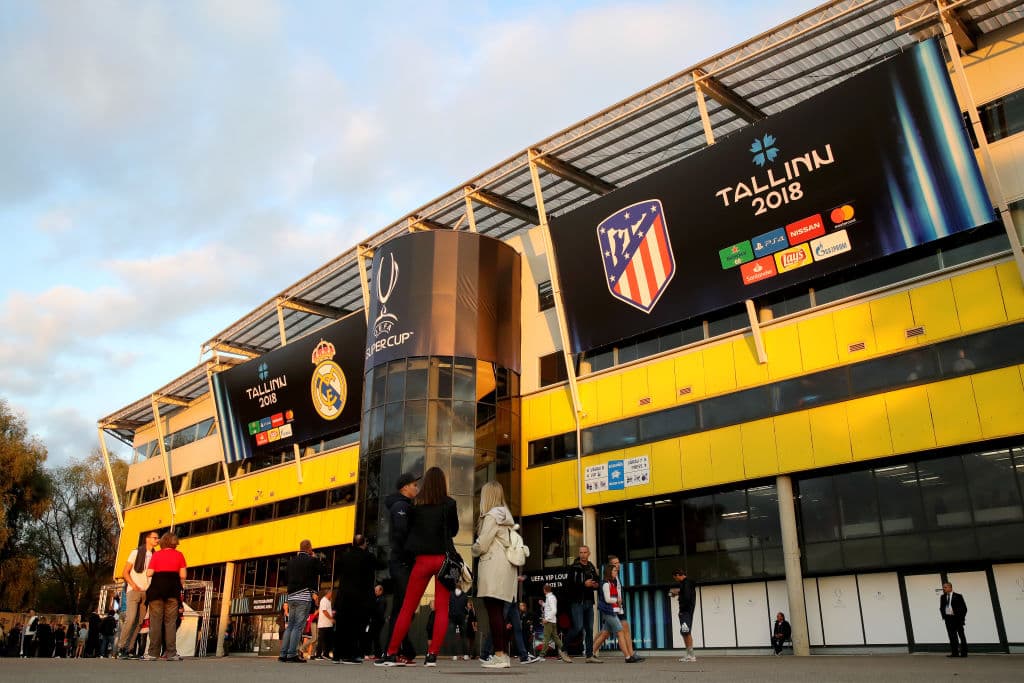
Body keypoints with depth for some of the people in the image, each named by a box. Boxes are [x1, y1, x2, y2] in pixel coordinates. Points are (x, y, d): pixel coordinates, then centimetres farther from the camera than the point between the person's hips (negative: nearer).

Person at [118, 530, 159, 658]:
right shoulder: (136, 553, 4)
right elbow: (125, 572, 1)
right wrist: (134, 586, -11)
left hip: (146, 593, 4)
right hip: (134, 591, -4)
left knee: (138, 622, 0)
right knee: (131, 619, -16)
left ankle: (128, 649, 5)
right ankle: (121, 647, -9)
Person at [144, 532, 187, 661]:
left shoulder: (156, 554, 3)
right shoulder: (179, 555, 4)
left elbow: (149, 573, -3)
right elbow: (183, 575, -1)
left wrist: (159, 572, 17)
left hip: (157, 589, 0)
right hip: (173, 590, 0)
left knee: (155, 621, 4)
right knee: (170, 622, 3)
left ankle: (153, 653, 1)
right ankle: (171, 653, -2)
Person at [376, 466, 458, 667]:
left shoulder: (416, 504, 1)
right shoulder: (449, 504, -2)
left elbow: (409, 528, 11)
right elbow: (454, 530, 9)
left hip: (422, 559, 1)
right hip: (443, 558, -1)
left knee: (407, 608, 6)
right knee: (442, 608, 4)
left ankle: (391, 654, 7)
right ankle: (432, 655, -3)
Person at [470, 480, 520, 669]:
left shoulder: (492, 515, -7)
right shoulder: (506, 516, 20)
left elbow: (482, 544, -11)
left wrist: (474, 551, 9)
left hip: (494, 565, -9)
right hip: (506, 566, 9)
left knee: (493, 610, -9)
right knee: (498, 612, 10)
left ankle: (499, 655, -12)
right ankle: (504, 654, 10)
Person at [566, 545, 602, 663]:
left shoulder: (592, 567, 14)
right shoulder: (574, 567, -6)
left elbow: (598, 580, 23)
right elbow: (570, 584, -15)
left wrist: (596, 585, 0)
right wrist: (584, 584, -21)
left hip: (589, 601, 6)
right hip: (577, 601, -6)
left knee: (589, 629, 7)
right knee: (578, 627, -12)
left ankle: (589, 655, 11)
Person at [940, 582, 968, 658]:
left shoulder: (958, 596, -4)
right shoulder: (942, 597, 9)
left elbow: (964, 608, -3)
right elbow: (941, 607, 15)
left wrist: (961, 618, -7)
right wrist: (943, 616, 4)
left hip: (957, 618, -4)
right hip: (948, 618, 4)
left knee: (961, 635, 4)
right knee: (952, 636, 3)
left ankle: (964, 653, 9)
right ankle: (954, 652, 6)